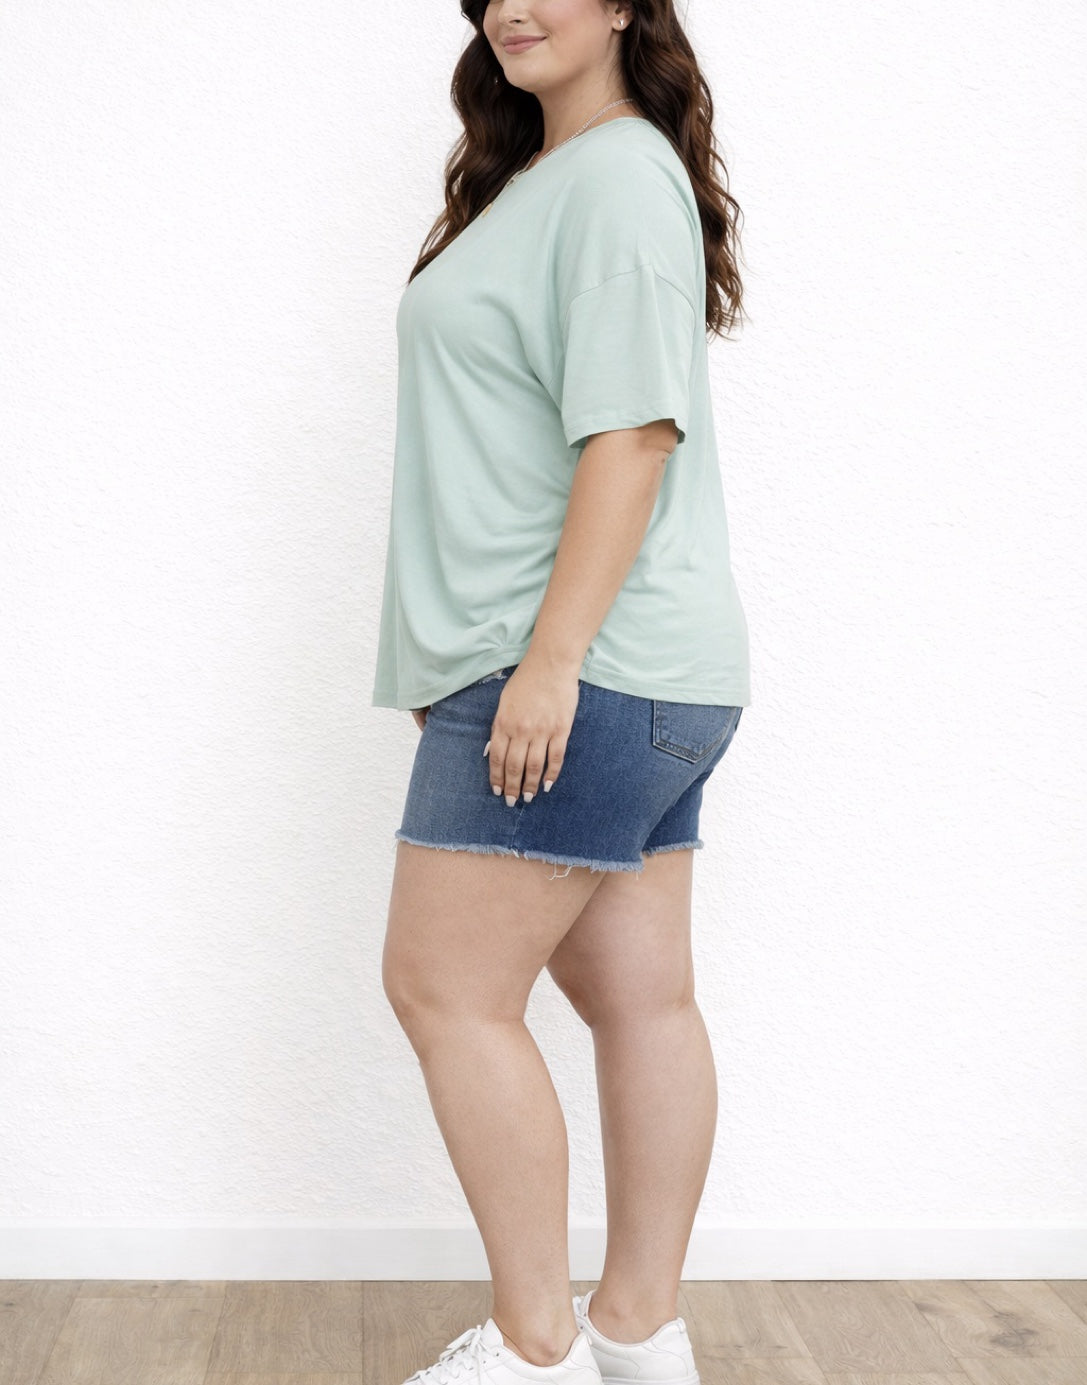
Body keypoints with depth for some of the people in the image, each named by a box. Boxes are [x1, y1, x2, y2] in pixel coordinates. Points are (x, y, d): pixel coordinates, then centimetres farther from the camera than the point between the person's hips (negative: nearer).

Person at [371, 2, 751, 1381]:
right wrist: (474, 656, 22)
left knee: (445, 989, -5)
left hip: (584, 669, -9)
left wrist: (550, 658, -22)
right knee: (637, 997, 11)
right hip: (629, 676, 9)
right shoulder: (537, 177, 21)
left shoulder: (622, 172, -8)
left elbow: (635, 431, -18)